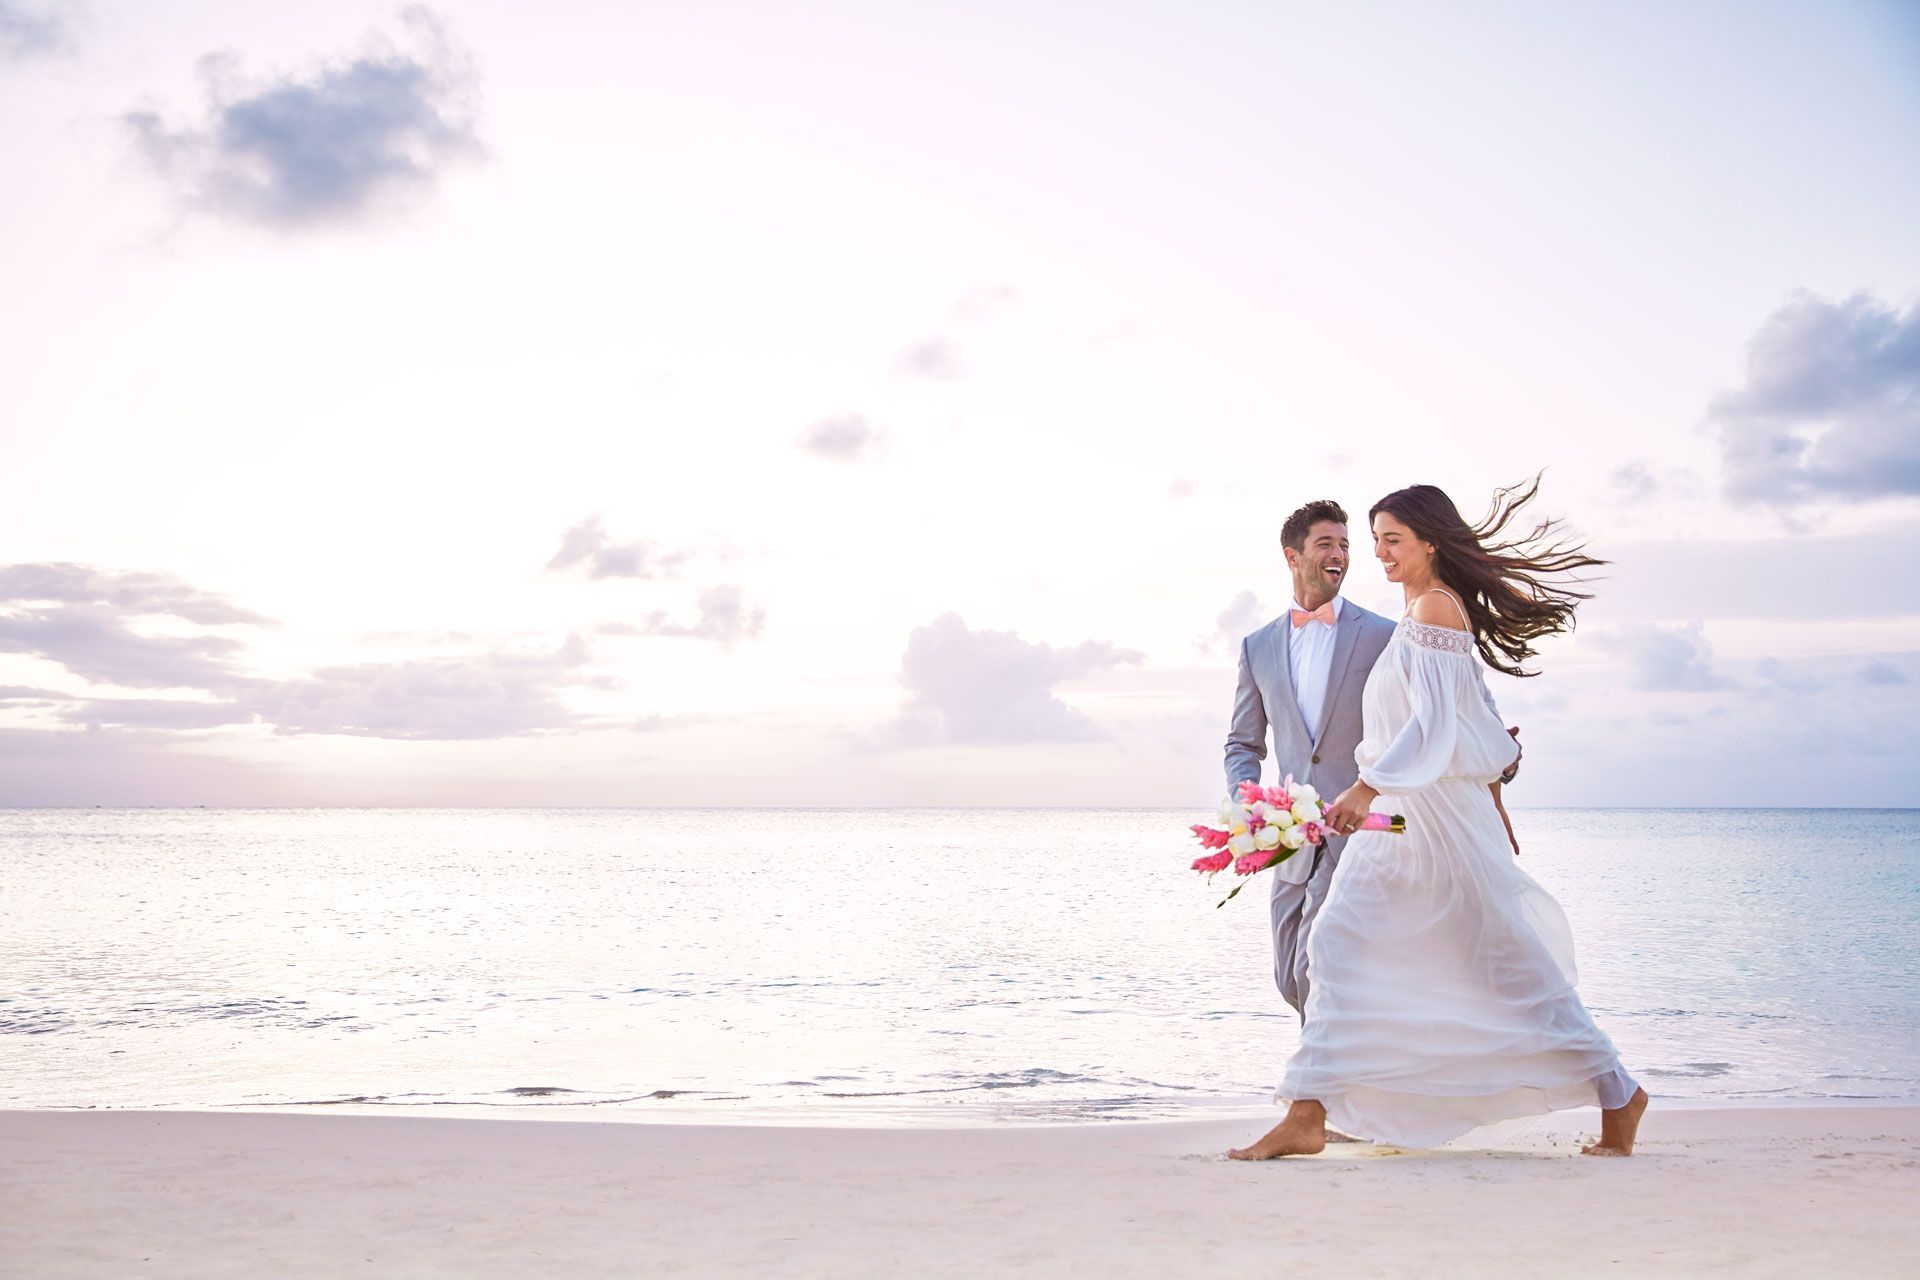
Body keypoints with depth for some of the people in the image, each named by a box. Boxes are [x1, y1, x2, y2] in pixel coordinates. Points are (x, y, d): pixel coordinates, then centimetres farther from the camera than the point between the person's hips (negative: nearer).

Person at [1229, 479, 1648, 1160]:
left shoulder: (1435, 607, -11)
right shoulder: (1420, 612, 17)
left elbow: (1433, 721, -22)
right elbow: (1486, 723, 21)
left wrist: (1368, 787, -29)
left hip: (1438, 809, -10)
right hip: (1398, 816, 10)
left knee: (1509, 960, -1)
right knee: (1338, 944, 0)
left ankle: (1618, 1094, 13)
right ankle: (1307, 1116, -3)